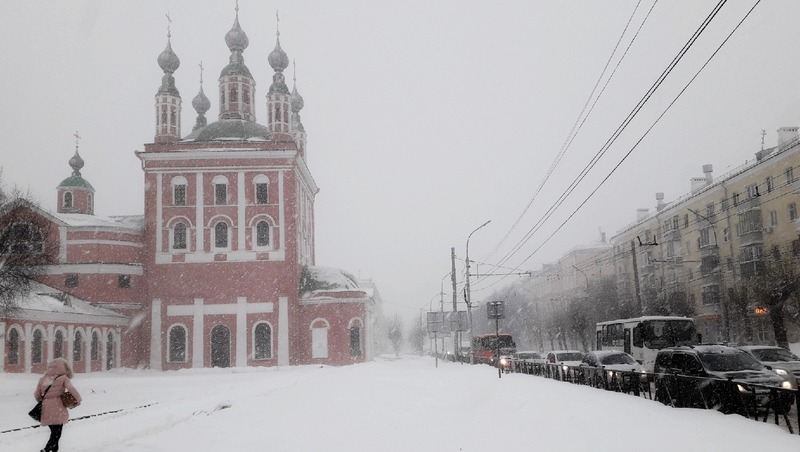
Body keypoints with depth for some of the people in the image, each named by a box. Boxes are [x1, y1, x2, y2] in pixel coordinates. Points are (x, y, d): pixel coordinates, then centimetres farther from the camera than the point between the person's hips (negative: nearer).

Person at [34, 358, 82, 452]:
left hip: (46, 411, 5)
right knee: (56, 434, 1)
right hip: (58, 410, -5)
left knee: (54, 433, 19)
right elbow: (71, 389, -15)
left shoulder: (43, 379, 12)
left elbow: (37, 395, 15)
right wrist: (78, 399, -1)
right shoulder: (63, 378, -2)